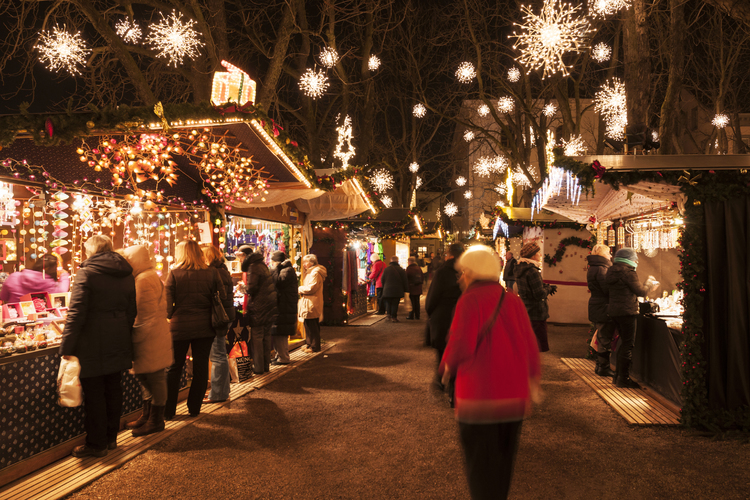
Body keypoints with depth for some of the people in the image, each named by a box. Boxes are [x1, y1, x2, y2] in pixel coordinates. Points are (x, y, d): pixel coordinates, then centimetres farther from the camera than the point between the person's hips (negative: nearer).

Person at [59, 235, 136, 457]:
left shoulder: (87, 273, -11)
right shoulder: (127, 274, 9)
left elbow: (76, 313, -16)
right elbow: (131, 311, 12)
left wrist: (67, 348, -13)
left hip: (93, 346, -6)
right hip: (119, 344, 6)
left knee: (94, 394, 3)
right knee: (113, 389, 15)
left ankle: (96, 444, 12)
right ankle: (111, 437, 26)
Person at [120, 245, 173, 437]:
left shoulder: (144, 280, -18)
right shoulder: (151, 276, 16)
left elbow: (146, 317, -22)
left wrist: (135, 339, -17)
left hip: (150, 340, -11)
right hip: (150, 340, 11)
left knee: (154, 379, 0)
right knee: (145, 378, 18)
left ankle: (156, 421, 11)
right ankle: (147, 416, 30)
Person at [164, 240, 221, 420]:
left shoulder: (174, 273, -6)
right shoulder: (211, 273, -1)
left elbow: (167, 304, -5)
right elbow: (221, 299, 3)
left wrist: (171, 315, 13)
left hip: (180, 326, -1)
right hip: (204, 326, 1)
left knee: (174, 368, 11)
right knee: (201, 368, 11)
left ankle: (168, 411, 17)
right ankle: (194, 408, 18)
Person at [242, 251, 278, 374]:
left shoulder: (253, 267, -12)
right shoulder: (263, 265, 16)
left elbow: (251, 288, -19)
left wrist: (244, 287, 2)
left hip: (259, 307, -9)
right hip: (270, 306, 9)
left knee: (256, 337, -3)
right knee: (266, 336, 13)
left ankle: (258, 367, 0)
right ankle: (266, 365, 20)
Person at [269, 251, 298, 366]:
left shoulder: (287, 270, -12)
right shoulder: (283, 270, 22)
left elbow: (278, 282, -25)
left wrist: (274, 269, -15)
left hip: (285, 310, -11)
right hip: (280, 307, 11)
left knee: (279, 334, -8)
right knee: (275, 334, 15)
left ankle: (283, 358, -2)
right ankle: (279, 355, 24)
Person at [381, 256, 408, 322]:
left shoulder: (386, 269, 2)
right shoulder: (401, 269, -3)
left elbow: (383, 280, 9)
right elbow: (405, 281, 0)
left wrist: (384, 288, 20)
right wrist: (406, 290, 7)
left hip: (387, 290, 2)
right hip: (397, 290, -2)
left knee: (388, 303, 14)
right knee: (395, 304, 2)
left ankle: (389, 315, 7)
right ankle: (393, 317, 2)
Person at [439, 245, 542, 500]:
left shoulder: (470, 300, -12)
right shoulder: (514, 301, 4)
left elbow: (461, 344, -19)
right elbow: (530, 344, 5)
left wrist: (447, 366, 1)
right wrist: (533, 378, 18)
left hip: (479, 396, -5)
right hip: (515, 395, 6)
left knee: (481, 463, 7)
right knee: (504, 460, 21)